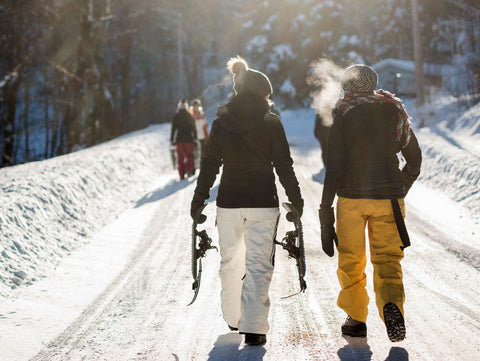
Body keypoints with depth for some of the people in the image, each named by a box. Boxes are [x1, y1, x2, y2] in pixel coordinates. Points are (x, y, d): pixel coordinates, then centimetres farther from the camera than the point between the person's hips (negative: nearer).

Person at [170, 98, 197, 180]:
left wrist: (172, 139, 4)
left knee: (180, 158, 8)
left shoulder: (175, 117, -1)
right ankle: (189, 170, -14)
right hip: (189, 139, 0)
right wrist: (195, 138, 14)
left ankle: (182, 175, 3)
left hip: (179, 139, 0)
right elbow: (194, 129, 5)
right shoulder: (190, 116, 1)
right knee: (189, 156, 11)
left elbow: (173, 129, -3)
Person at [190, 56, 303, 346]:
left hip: (229, 202, 3)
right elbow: (284, 165, -3)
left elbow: (209, 165, 3)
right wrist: (296, 199, 6)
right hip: (263, 202, -2)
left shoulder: (221, 123, 2)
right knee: (259, 263, 0)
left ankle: (234, 318, 29)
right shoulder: (271, 123, -4)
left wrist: (199, 200, 12)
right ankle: (254, 327, -7)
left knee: (231, 259, 18)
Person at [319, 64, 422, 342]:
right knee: (387, 260, 5)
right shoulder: (395, 111, 7)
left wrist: (326, 209, -6)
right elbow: (415, 159, 13)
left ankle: (356, 319, 19)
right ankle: (392, 302, -22)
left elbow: (335, 165, -9)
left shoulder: (342, 113, -3)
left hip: (351, 196, -2)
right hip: (389, 198, 2)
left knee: (351, 261, 13)